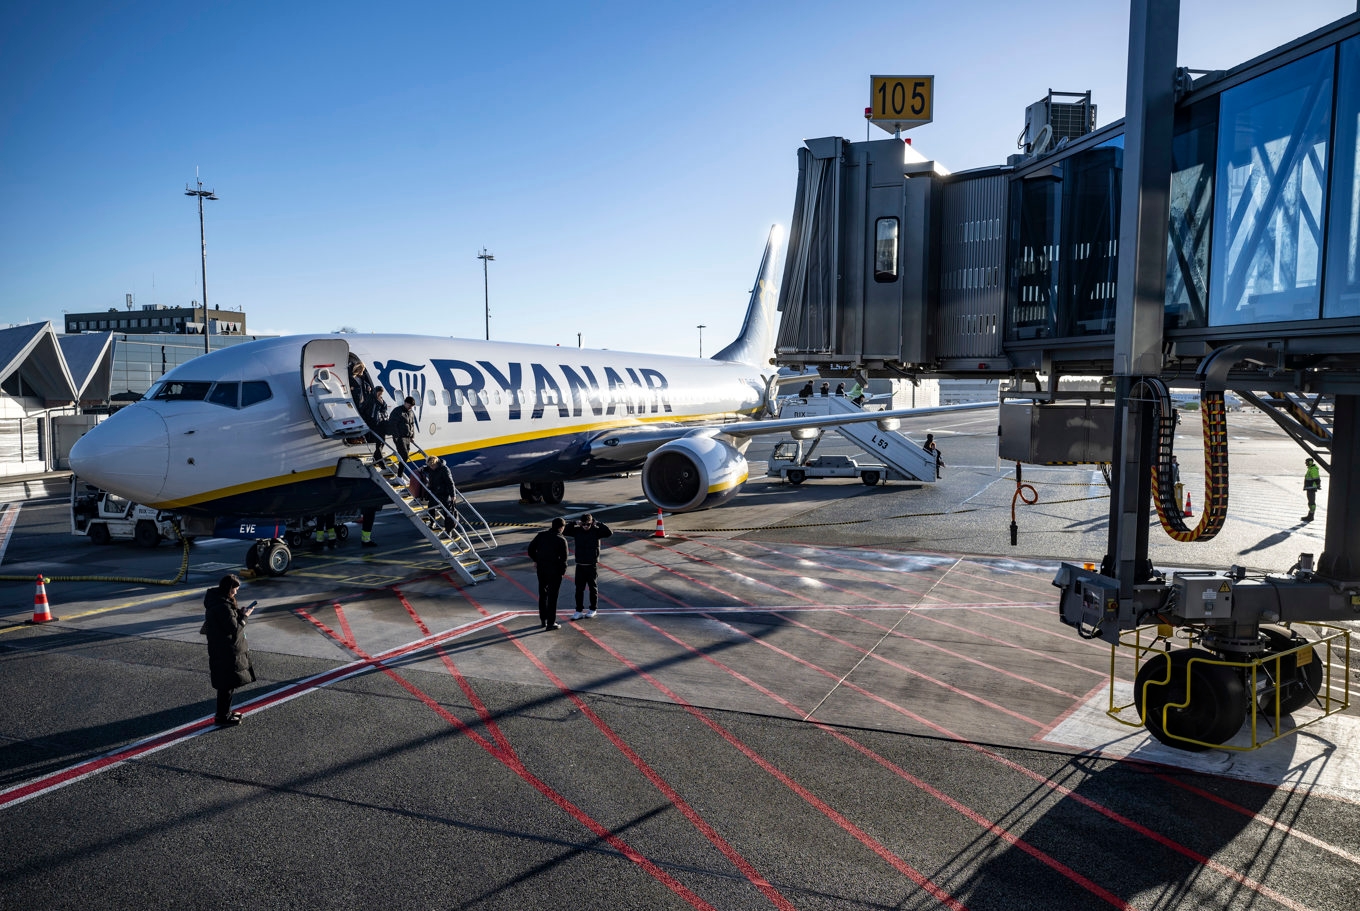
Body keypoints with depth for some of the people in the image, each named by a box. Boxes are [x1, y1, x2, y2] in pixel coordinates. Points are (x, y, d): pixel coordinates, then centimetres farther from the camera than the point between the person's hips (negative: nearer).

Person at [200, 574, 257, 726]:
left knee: (226, 684, 21)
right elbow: (235, 629, -22)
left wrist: (239, 612, 5)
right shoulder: (223, 607, -25)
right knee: (227, 684, 1)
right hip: (227, 652, -10)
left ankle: (225, 712, 33)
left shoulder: (215, 601, 6)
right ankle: (222, 716, 11)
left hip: (220, 650, 10)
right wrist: (244, 616, -10)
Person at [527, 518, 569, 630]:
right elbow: (563, 558, -15)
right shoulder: (561, 540, -14)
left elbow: (531, 549, 5)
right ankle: (551, 623, 6)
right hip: (554, 570, -5)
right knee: (552, 596, 3)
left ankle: (543, 620, 26)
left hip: (541, 569, 5)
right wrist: (563, 570, 2)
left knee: (542, 594, 18)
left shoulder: (541, 535, 0)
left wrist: (536, 560, 20)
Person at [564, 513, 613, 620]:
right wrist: (575, 524, -12)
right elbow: (564, 531, -5)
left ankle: (593, 609, 23)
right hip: (580, 566, 2)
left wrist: (598, 523, -19)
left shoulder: (596, 531, -8)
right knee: (579, 589, 4)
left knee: (593, 588, 10)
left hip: (592, 566, -2)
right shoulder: (577, 531, -1)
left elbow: (609, 532, -20)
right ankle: (579, 610, 11)